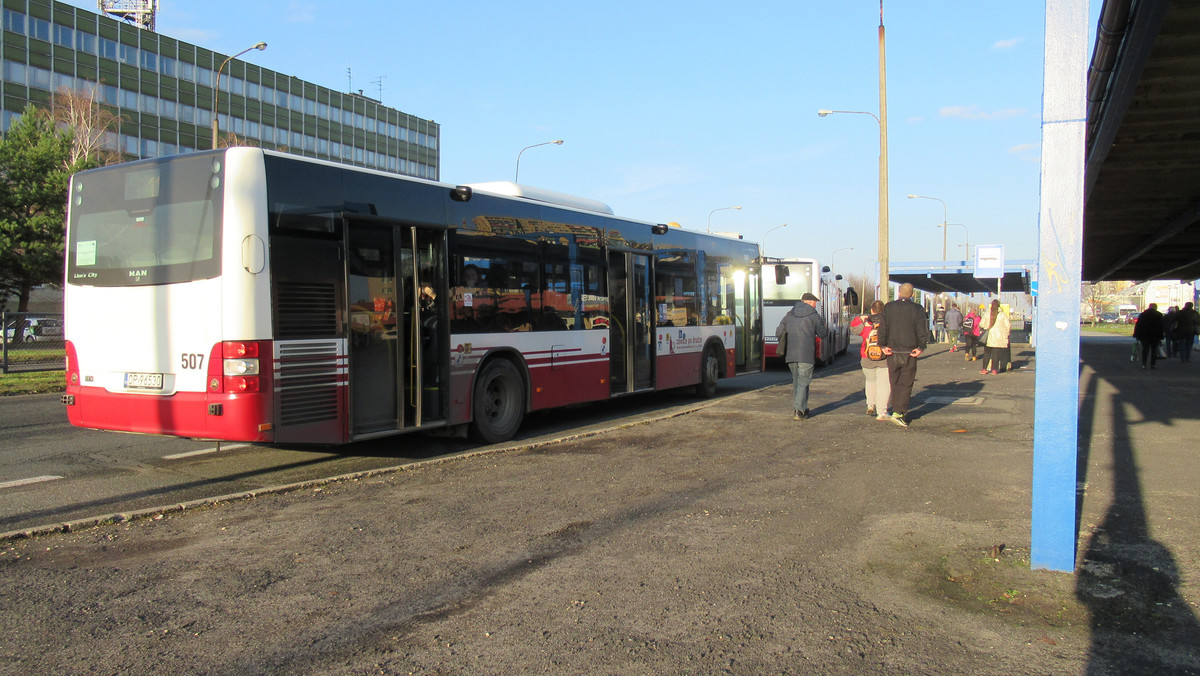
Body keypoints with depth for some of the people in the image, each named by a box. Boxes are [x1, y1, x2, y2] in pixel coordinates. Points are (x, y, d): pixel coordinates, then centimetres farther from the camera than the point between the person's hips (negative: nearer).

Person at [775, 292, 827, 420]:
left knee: (796, 381, 17)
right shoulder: (814, 315, -1)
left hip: (790, 354, 5)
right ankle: (798, 410, -11)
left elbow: (779, 333, 9)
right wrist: (823, 323, 24)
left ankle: (796, 409, 19)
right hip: (806, 354, -5)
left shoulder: (789, 315, 12)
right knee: (803, 382, -2)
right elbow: (822, 334, 6)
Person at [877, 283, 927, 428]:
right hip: (910, 352, -2)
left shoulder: (888, 307, 2)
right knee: (905, 383, 0)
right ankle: (899, 412, -9)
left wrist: (883, 345, -1)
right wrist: (920, 347, -3)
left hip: (892, 351, 2)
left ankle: (898, 410, 19)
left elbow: (882, 327, -4)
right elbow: (922, 330, -8)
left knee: (895, 383, 13)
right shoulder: (917, 309, -2)